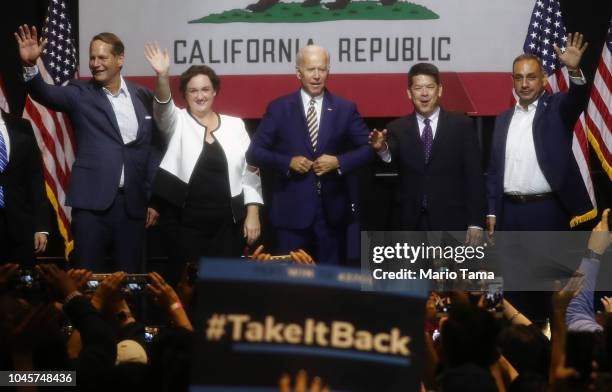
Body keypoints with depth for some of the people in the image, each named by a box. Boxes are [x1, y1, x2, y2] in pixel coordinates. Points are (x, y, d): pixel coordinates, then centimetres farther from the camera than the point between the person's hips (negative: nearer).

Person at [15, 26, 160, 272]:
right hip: (92, 202, -3)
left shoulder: (143, 97, 9)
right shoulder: (80, 94, 1)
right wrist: (30, 65, -36)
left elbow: (152, 149, 14)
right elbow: (46, 93, -17)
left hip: (133, 203, 3)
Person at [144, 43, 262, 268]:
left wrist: (253, 214, -1)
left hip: (228, 222, 1)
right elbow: (163, 108, -18)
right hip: (187, 223, -1)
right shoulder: (177, 123, 4)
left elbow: (250, 172, 8)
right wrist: (162, 76, -37)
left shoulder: (235, 125, 8)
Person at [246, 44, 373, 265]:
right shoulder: (279, 109, 3)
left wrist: (339, 162, -11)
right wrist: (288, 162, -13)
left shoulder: (345, 109, 6)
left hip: (332, 211, 2)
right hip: (292, 211, -1)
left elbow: (367, 148, 5)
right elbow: (254, 153, 1)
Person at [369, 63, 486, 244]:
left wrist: (476, 223, -6)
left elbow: (474, 176, 1)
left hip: (451, 223, -1)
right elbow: (390, 159, -15)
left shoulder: (462, 125, 3)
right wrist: (382, 149, -39)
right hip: (413, 224, 1)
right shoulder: (397, 129, 6)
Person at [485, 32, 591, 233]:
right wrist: (492, 211, 9)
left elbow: (576, 100, -22)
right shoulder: (503, 119, 14)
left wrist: (574, 70, -42)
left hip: (548, 211, -4)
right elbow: (494, 169, 15)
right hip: (510, 211, 4)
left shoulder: (555, 108, 1)